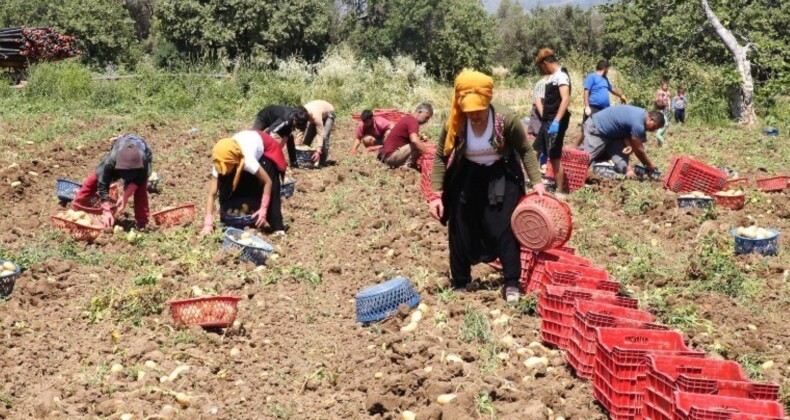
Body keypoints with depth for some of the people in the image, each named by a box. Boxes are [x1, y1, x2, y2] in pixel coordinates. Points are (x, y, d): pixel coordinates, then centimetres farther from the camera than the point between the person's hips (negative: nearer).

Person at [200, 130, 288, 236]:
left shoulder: (247, 159, -46)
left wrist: (263, 209, -41)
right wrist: (208, 223, -40)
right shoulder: (220, 163, -32)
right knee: (226, 185, -10)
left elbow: (268, 182, -37)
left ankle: (277, 227, -10)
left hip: (265, 150, -4)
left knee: (269, 190, -18)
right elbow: (212, 194, -31)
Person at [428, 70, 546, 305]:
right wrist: (436, 194, -15)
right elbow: (441, 157, -10)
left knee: (504, 228, -3)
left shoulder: (506, 119, -26)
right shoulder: (455, 124, -23)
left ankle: (512, 283, 10)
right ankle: (460, 284, 22)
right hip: (467, 177, 2)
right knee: (460, 230, 7)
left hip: (501, 176, -2)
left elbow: (525, 150, -11)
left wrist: (536, 181, -17)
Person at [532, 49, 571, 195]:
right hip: (547, 121, 10)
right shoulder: (553, 76, 14)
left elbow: (566, 99, -26)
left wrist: (556, 121, -34)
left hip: (555, 123, -10)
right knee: (535, 151, 16)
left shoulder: (561, 76, -15)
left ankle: (560, 191, 1)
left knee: (555, 157, -6)